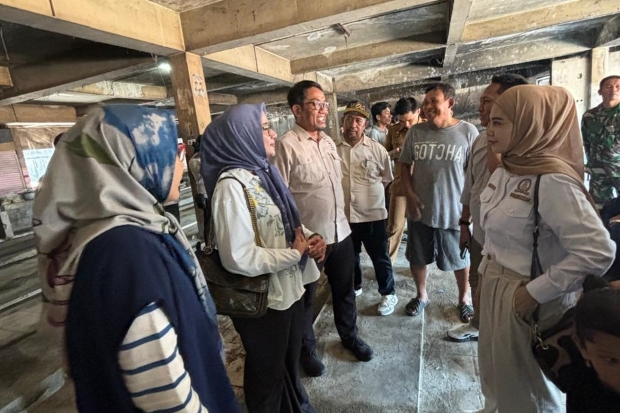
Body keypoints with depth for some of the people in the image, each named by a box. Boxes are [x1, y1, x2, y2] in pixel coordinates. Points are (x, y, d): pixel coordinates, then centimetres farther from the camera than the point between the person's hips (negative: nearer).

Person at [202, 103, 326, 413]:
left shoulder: (263, 172, 3)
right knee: (267, 372, 20)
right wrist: (295, 253, -19)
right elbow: (238, 258, -30)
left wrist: (309, 237, -6)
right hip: (262, 300, -8)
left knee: (289, 362, 31)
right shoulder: (231, 185, -24)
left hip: (290, 287, 8)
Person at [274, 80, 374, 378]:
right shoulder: (286, 145, -16)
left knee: (344, 290, 23)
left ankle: (349, 336, 48)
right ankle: (306, 348, 40)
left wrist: (341, 217, 17)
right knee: (305, 298, 16)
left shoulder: (328, 141, 8)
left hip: (341, 231, 7)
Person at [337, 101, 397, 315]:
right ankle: (354, 287, 44)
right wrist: (343, 192, 3)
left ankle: (388, 294, 31)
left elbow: (387, 178, 6)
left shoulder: (377, 149, -6)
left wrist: (370, 191, 6)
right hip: (344, 214, 2)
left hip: (372, 213, -2)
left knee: (380, 257, 11)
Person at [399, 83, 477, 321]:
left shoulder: (468, 132, -7)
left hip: (455, 210, -2)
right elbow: (405, 165, 5)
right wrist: (409, 195, -7)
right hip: (420, 209, 3)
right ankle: (421, 295, 39)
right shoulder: (416, 132, 0)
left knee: (460, 259, 15)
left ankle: (463, 299, 39)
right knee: (416, 257, 15)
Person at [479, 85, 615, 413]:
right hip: (493, 292, 7)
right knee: (496, 378, 29)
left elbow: (598, 252, -27)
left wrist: (535, 293, -21)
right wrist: (486, 271, 11)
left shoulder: (552, 180, -24)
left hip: (525, 302, -7)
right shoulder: (506, 171, 2)